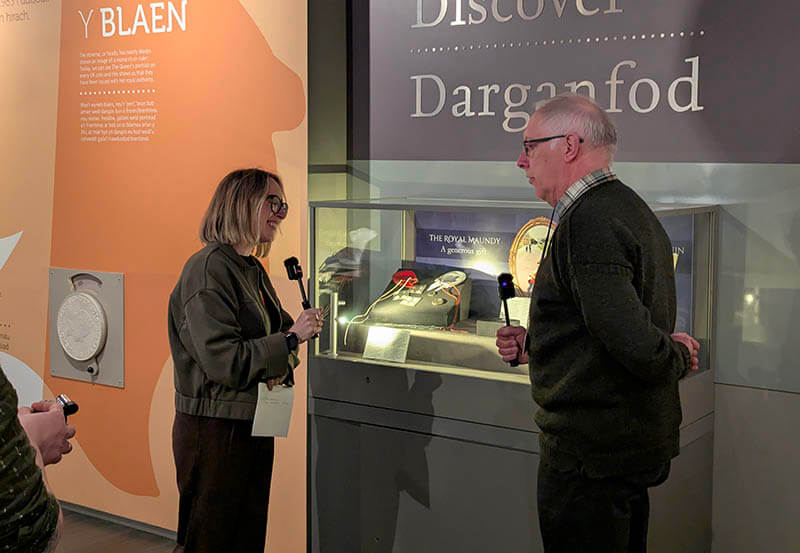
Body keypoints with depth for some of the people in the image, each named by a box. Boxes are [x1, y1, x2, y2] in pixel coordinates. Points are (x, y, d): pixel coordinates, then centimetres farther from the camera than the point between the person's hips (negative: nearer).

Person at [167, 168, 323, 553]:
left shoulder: (253, 270, 12)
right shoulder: (209, 268, -17)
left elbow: (279, 328, 19)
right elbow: (223, 360, -24)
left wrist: (283, 362, -4)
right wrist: (291, 339, -17)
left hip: (254, 426, 9)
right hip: (214, 430, -9)